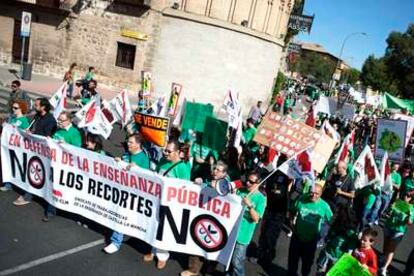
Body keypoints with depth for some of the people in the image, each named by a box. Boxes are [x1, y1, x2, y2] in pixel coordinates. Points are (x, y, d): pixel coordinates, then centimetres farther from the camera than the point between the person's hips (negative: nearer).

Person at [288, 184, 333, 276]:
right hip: (297, 236, 1)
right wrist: (292, 221, -7)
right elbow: (293, 211, 3)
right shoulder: (302, 199, -14)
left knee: (307, 261, 20)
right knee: (292, 258, 19)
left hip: (311, 240, -1)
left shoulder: (324, 206, -18)